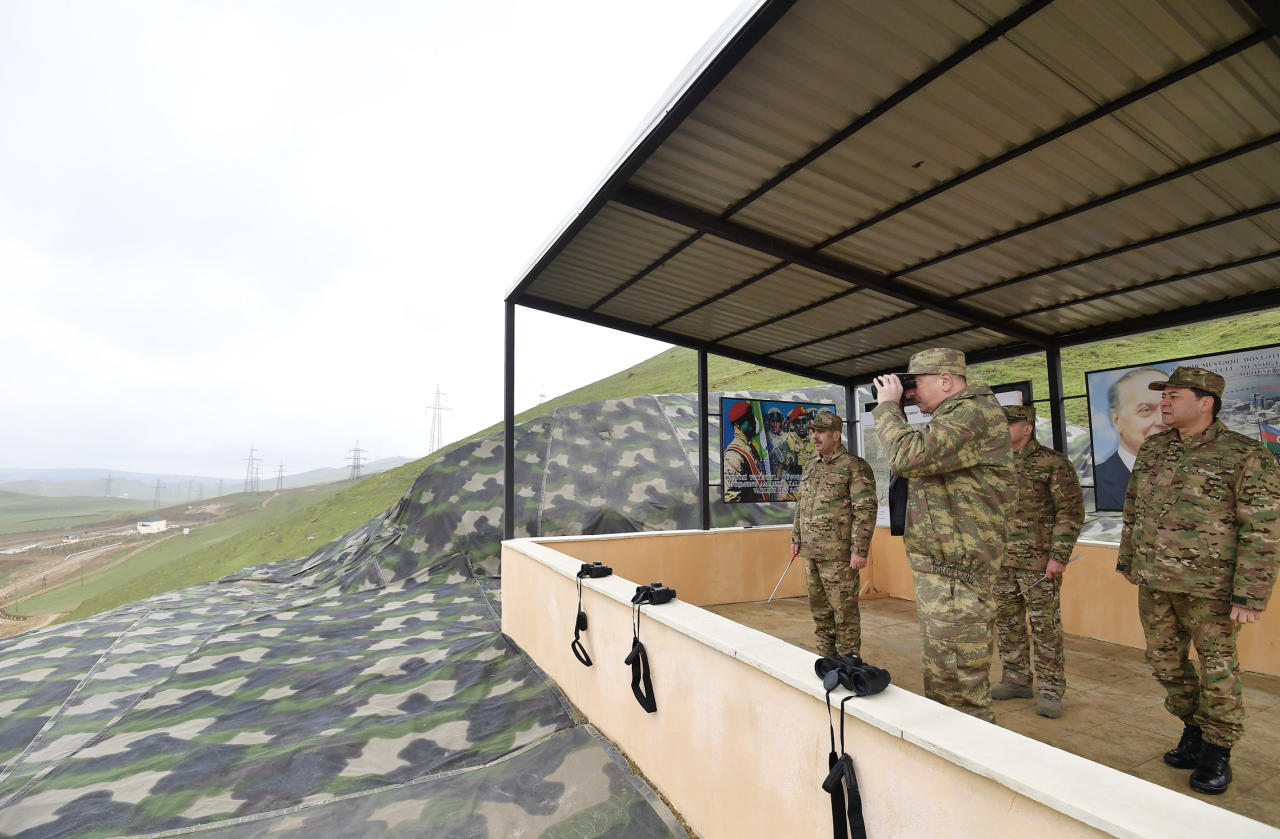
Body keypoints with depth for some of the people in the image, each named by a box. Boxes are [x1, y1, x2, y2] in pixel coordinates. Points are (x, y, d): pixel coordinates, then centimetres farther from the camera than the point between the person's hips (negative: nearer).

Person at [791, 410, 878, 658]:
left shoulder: (854, 466, -9)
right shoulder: (810, 466, 14)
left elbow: (866, 511, -14)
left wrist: (860, 550, -17)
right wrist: (796, 538, 18)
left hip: (838, 554, -7)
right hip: (811, 553, 8)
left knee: (844, 610, 2)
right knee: (819, 610, 16)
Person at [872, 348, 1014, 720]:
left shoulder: (976, 412, -16)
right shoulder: (954, 416, 17)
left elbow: (908, 457, -29)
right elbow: (918, 460, 23)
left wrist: (888, 406, -13)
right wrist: (896, 411, 10)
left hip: (955, 577, -11)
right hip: (934, 572, 11)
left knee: (962, 692, 0)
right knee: (940, 685, 22)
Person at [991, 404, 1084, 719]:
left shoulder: (1052, 463, -7)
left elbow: (1072, 511, -9)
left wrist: (1059, 556, -14)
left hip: (1039, 562, -6)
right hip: (1000, 561, 6)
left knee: (1045, 626, 2)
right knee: (1007, 623, 13)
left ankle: (1051, 690, 15)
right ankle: (1016, 681, 26)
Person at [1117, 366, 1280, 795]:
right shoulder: (1152, 449, 6)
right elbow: (1132, 510, 14)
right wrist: (1127, 560, 16)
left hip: (1209, 588, -5)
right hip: (1153, 583, 5)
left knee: (1217, 668, 10)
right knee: (1164, 661, 15)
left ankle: (1217, 749, 28)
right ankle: (1194, 728, 36)